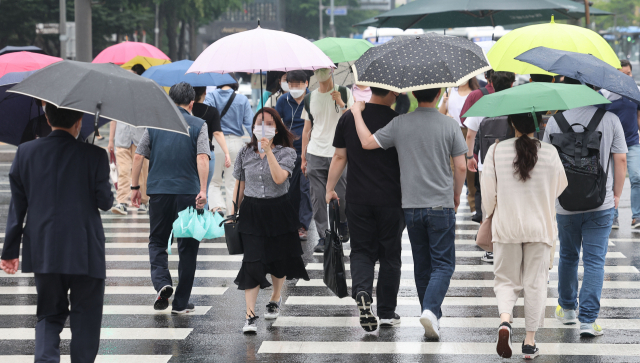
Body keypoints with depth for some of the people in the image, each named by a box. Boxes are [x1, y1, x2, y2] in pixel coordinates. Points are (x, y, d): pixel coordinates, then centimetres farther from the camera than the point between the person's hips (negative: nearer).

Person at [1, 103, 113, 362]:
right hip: (85, 253, -3)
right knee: (85, 318, 9)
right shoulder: (94, 155, -9)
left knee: (49, 315, 12)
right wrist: (111, 188, 18)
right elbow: (105, 202, -5)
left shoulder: (26, 152, 1)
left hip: (43, 252, 3)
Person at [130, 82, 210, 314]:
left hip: (158, 191, 2)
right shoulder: (198, 125, 0)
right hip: (188, 192, -2)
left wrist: (135, 186, 15)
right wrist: (203, 190, -16)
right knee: (187, 247, 7)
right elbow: (202, 158, -13)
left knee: (157, 241, 14)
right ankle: (181, 302, 8)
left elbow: (138, 156, 6)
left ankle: (162, 282, -13)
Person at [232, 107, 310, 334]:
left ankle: (275, 299, 41)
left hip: (278, 210, 0)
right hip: (251, 211, 0)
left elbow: (279, 178, -22)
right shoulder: (245, 153, 3)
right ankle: (250, 315, -12)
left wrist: (268, 151, -27)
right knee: (252, 261, -11)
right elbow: (240, 185, 11)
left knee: (279, 258, 14)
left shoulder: (286, 152, -5)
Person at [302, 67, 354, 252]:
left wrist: (341, 104, -16)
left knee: (341, 196, 0)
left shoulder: (344, 93, 3)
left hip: (338, 153, -2)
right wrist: (303, 157, 11)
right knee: (318, 199, -3)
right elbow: (307, 129, 14)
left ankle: (343, 223, 29)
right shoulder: (310, 98, 11)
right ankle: (323, 236, 3)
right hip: (315, 154, 2)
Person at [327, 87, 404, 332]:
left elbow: (339, 158, 3)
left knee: (362, 250, 10)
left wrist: (330, 188, 12)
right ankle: (387, 313, 15)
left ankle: (362, 292, -17)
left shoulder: (348, 118, 0)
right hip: (390, 199, -2)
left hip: (357, 199, 2)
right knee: (389, 255, 10)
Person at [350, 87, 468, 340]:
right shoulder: (449, 125, -7)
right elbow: (461, 167, -5)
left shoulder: (400, 124, -4)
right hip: (440, 205, -2)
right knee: (443, 263, 2)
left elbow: (367, 143, -3)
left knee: (422, 263, 14)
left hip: (411, 205, 2)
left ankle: (431, 318, 19)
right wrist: (456, 195, 12)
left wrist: (357, 112, 11)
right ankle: (431, 310, -19)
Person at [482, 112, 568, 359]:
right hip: (540, 227, 0)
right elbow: (560, 188, 9)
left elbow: (488, 192, -4)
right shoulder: (550, 153, -5)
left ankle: (505, 319, -19)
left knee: (506, 280, 10)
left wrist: (490, 215, 15)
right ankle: (530, 341, 10)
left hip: (506, 227, 0)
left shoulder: (496, 151, -7)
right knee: (535, 282, 9)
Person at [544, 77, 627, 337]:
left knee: (568, 256, 20)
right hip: (601, 204, -1)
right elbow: (620, 160, -3)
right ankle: (588, 320, -6)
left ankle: (567, 308, 34)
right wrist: (616, 194, 10)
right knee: (594, 261, 0)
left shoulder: (555, 121, -3)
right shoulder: (610, 119, -5)